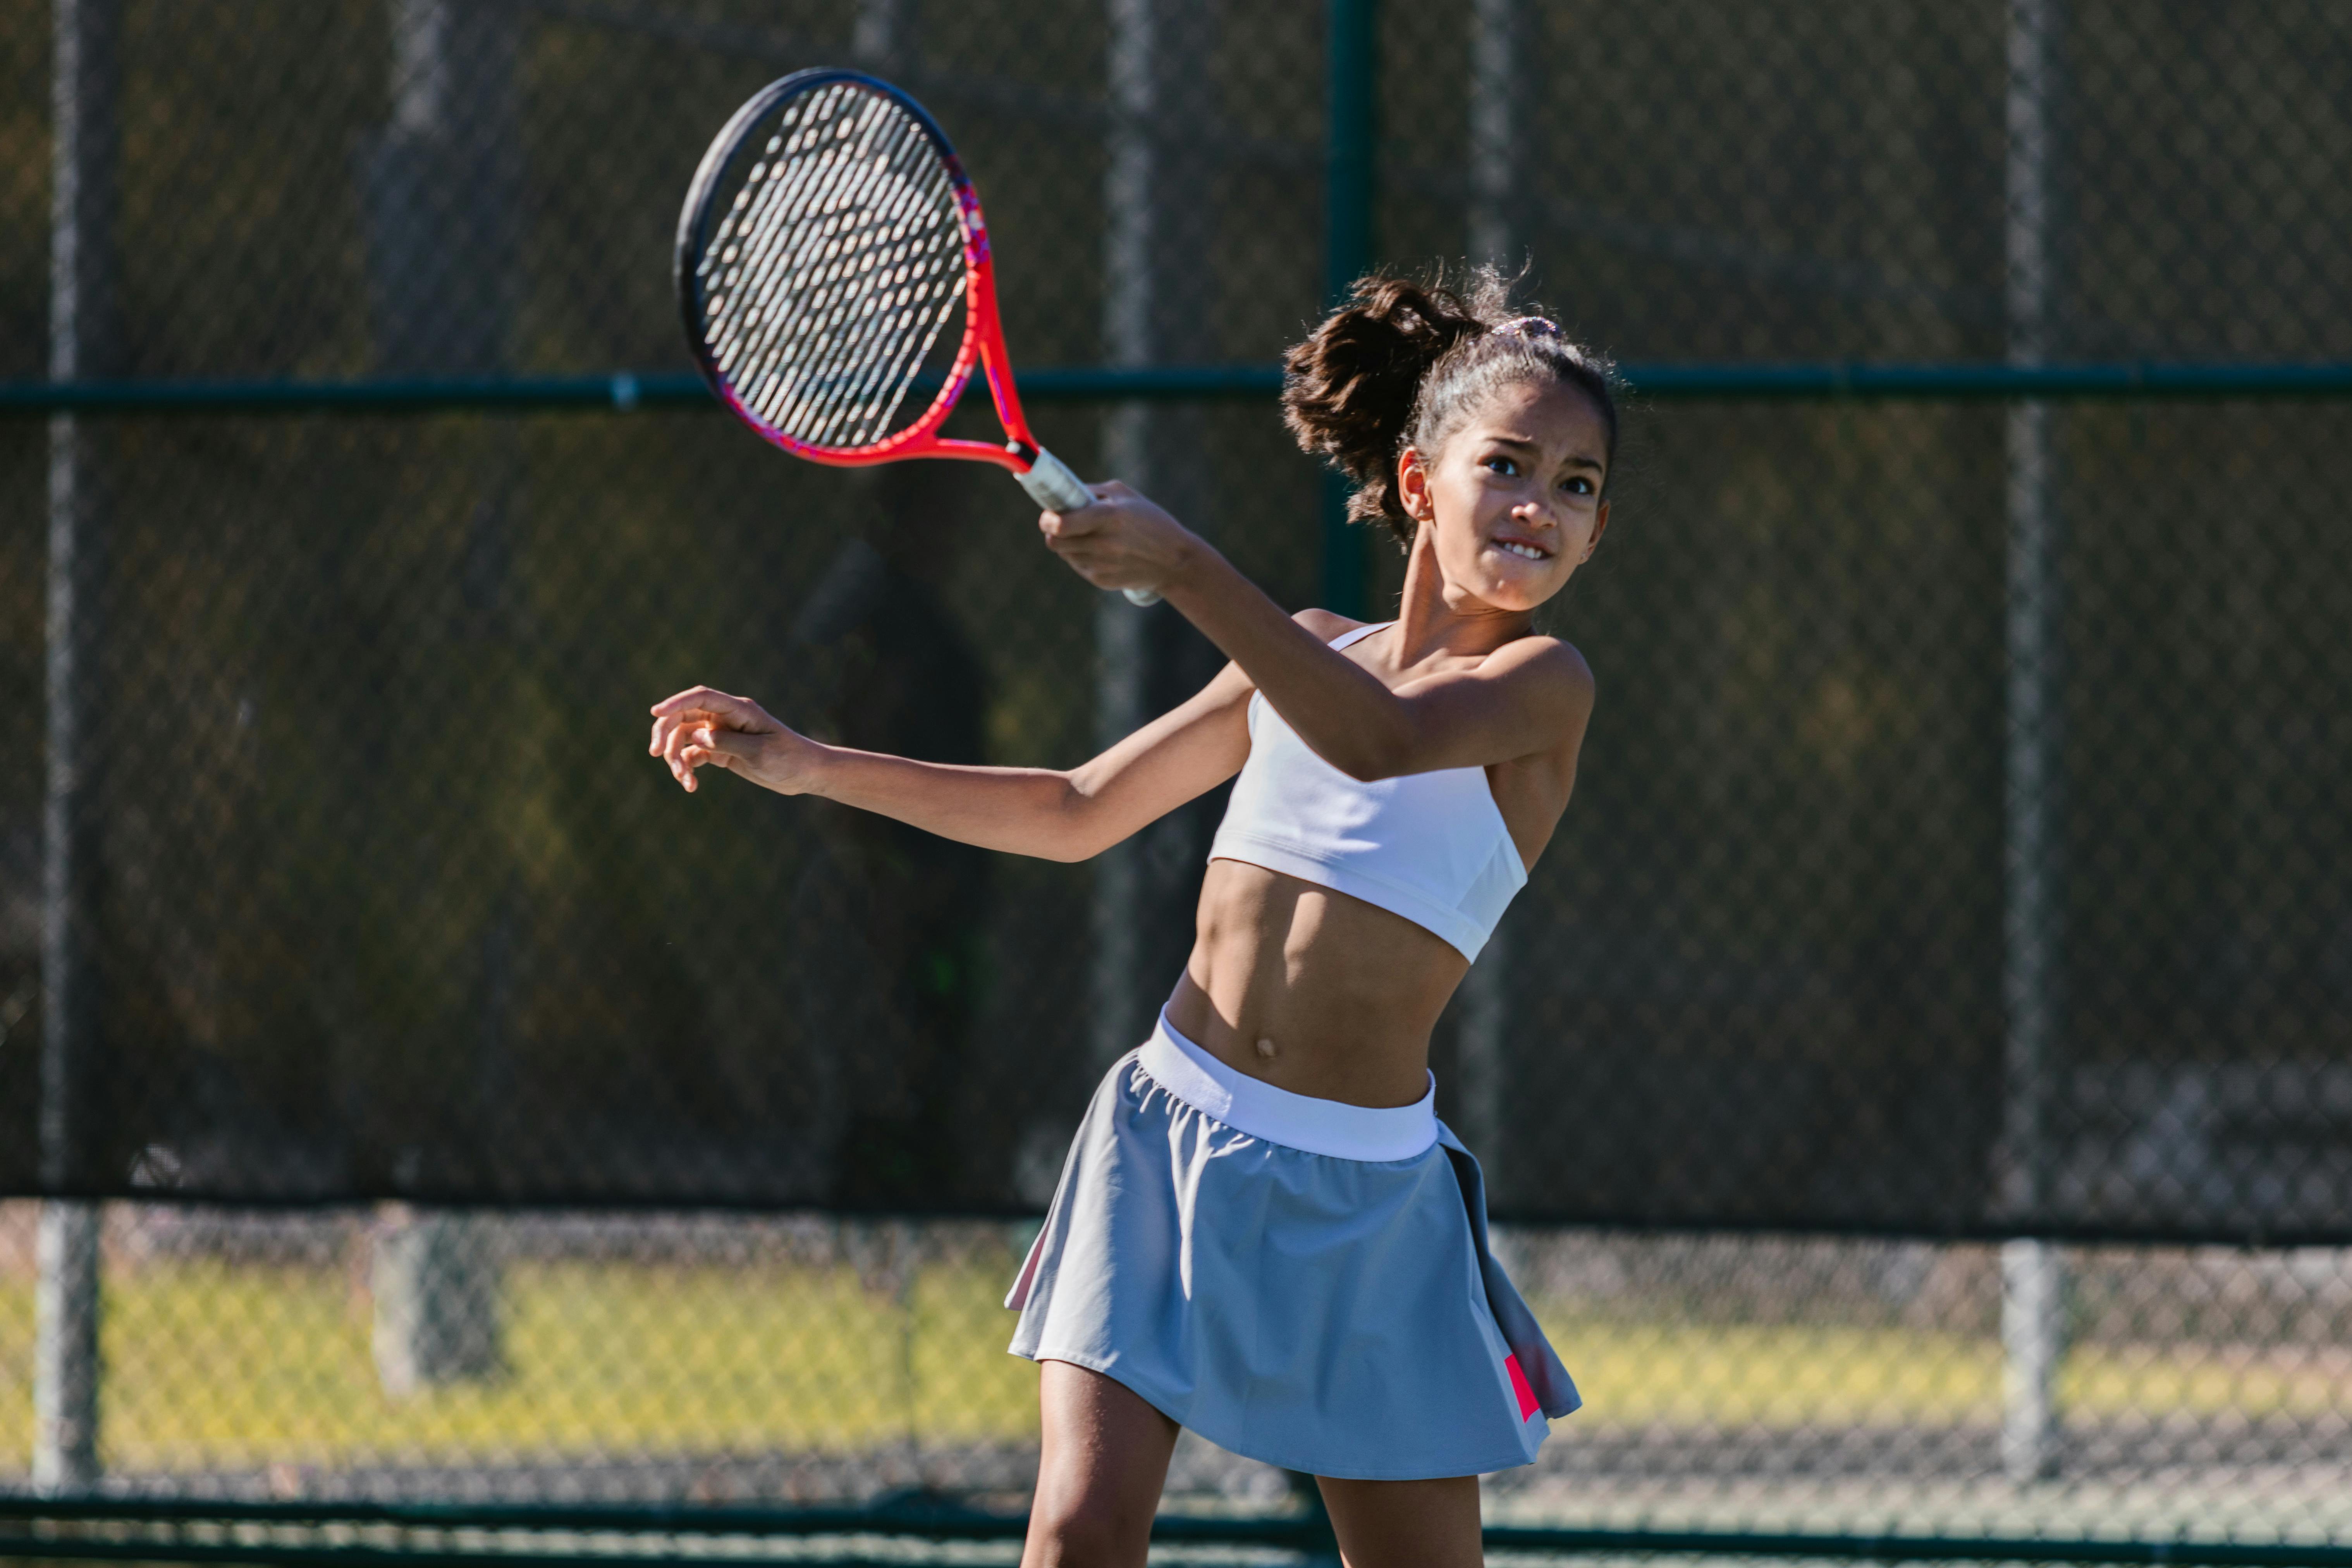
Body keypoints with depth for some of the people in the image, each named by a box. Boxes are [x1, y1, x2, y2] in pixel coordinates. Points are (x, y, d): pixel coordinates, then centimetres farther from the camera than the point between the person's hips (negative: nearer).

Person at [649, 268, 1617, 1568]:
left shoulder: (1543, 684, -5)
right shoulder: (1307, 655, 11)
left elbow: (1380, 740, -28)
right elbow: (1076, 814, 21)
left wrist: (1184, 567, -34)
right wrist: (806, 766, 17)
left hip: (1359, 1197, -3)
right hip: (1171, 1129, 3)